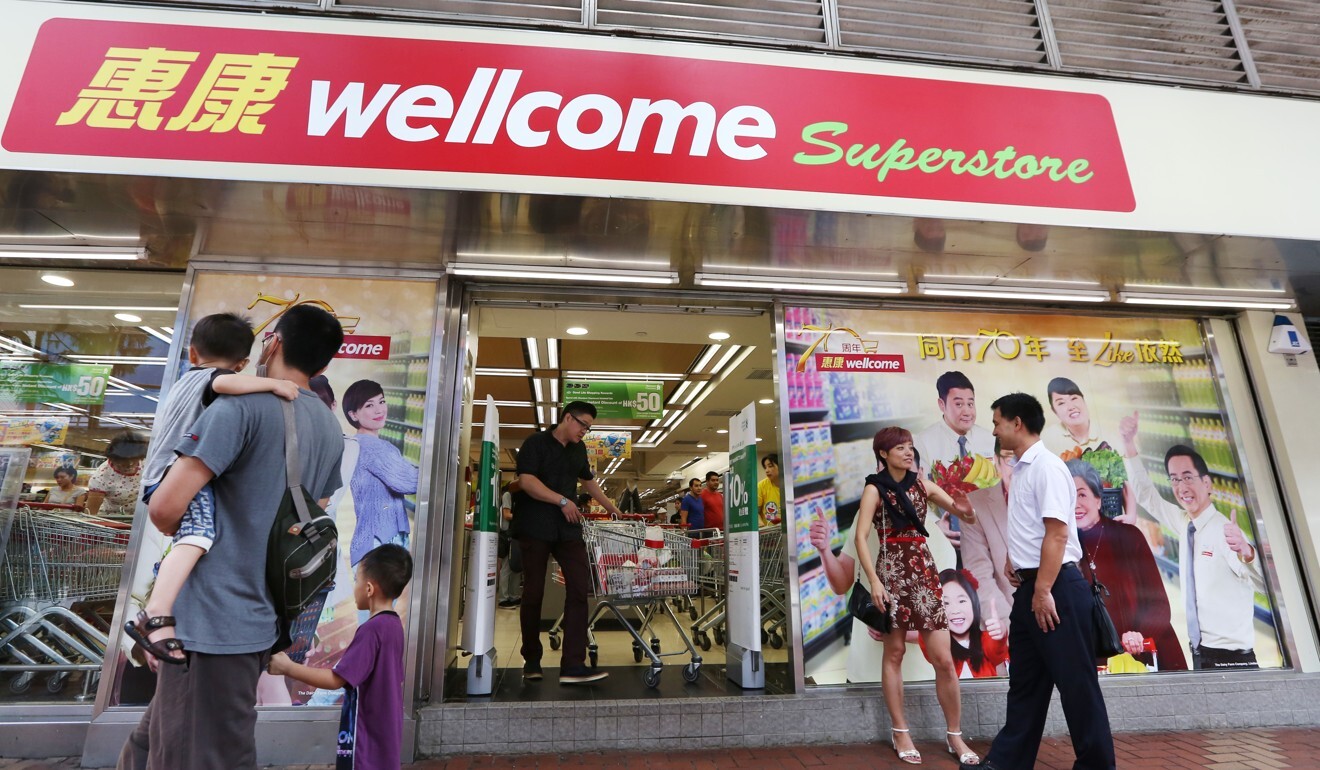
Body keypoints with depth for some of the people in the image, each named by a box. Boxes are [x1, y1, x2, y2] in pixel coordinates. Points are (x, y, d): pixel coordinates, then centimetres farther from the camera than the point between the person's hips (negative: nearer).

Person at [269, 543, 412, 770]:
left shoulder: (371, 629, -22)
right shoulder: (394, 624, 5)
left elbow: (336, 680, -21)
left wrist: (287, 667, -14)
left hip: (366, 739, -9)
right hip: (384, 735, 9)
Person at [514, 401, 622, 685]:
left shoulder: (578, 449, 17)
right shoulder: (536, 442, -3)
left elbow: (589, 481, 30)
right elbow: (527, 480, -15)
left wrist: (613, 510, 33)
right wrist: (562, 501, -18)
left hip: (568, 528, 6)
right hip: (536, 528, -5)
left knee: (579, 589, -7)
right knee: (533, 592, 3)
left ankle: (573, 665, -7)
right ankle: (531, 660, 20)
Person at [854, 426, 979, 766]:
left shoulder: (922, 484, 8)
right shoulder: (874, 488, -3)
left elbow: (968, 516, 8)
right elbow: (860, 537, -9)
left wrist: (965, 508, -16)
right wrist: (873, 580, -17)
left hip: (924, 571, 4)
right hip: (892, 572, -3)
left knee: (944, 660, 3)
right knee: (894, 652, 6)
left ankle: (955, 736, 18)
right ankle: (900, 732, 20)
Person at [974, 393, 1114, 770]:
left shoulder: (1046, 466, -16)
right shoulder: (1021, 469, 12)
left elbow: (1058, 533, -21)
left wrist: (1043, 591, -22)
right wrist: (1013, 558, 11)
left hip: (1056, 587, -10)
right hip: (1029, 586, 10)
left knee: (1075, 680, 4)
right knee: (1024, 680, 15)